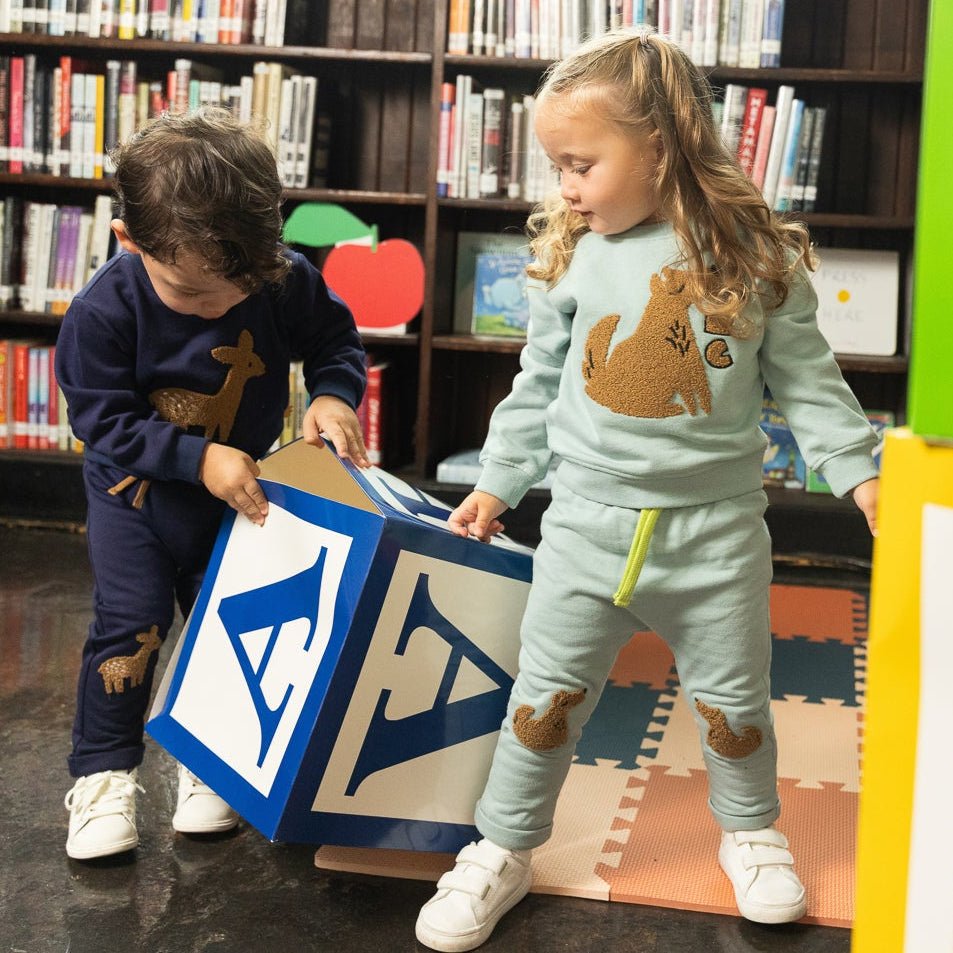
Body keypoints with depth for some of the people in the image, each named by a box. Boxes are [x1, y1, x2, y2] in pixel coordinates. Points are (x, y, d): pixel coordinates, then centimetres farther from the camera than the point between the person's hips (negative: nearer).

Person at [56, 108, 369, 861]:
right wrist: (198, 458, -31)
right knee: (130, 622, -7)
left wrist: (334, 395, -25)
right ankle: (104, 773, 9)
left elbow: (336, 341, -4)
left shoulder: (290, 282, -23)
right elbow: (103, 418, -22)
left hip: (239, 488, 2)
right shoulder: (104, 310, -28)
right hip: (135, 487, -2)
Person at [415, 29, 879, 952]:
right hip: (588, 523, 1)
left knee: (733, 699, 14)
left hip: (716, 529, -1)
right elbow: (538, 383, 8)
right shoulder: (570, 256, -2)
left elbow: (805, 379, 1)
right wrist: (497, 483, 11)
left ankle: (750, 831, 40)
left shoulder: (756, 255, -7)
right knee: (546, 694, 8)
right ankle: (501, 851, 25)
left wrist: (859, 471, -5)